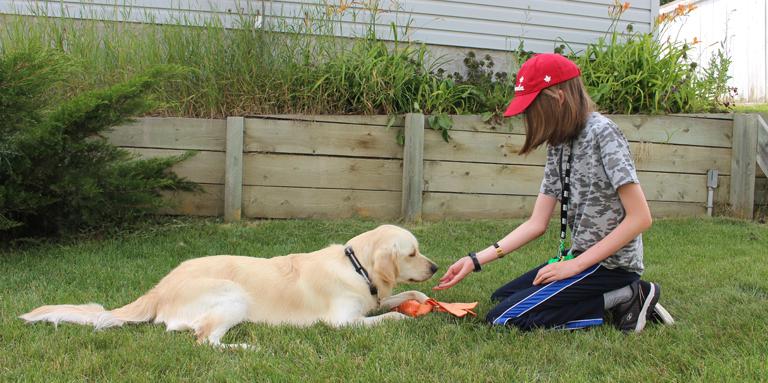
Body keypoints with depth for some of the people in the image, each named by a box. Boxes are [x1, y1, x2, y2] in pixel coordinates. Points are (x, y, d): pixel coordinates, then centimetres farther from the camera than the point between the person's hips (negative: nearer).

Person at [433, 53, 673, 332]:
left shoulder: (602, 132, -16)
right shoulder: (558, 145, 8)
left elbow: (640, 217, -20)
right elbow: (536, 223, 6)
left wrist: (575, 265, -19)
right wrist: (476, 260, -1)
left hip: (611, 263, -9)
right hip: (582, 257, 9)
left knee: (503, 318, -14)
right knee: (501, 298, 15)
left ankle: (625, 298, -6)